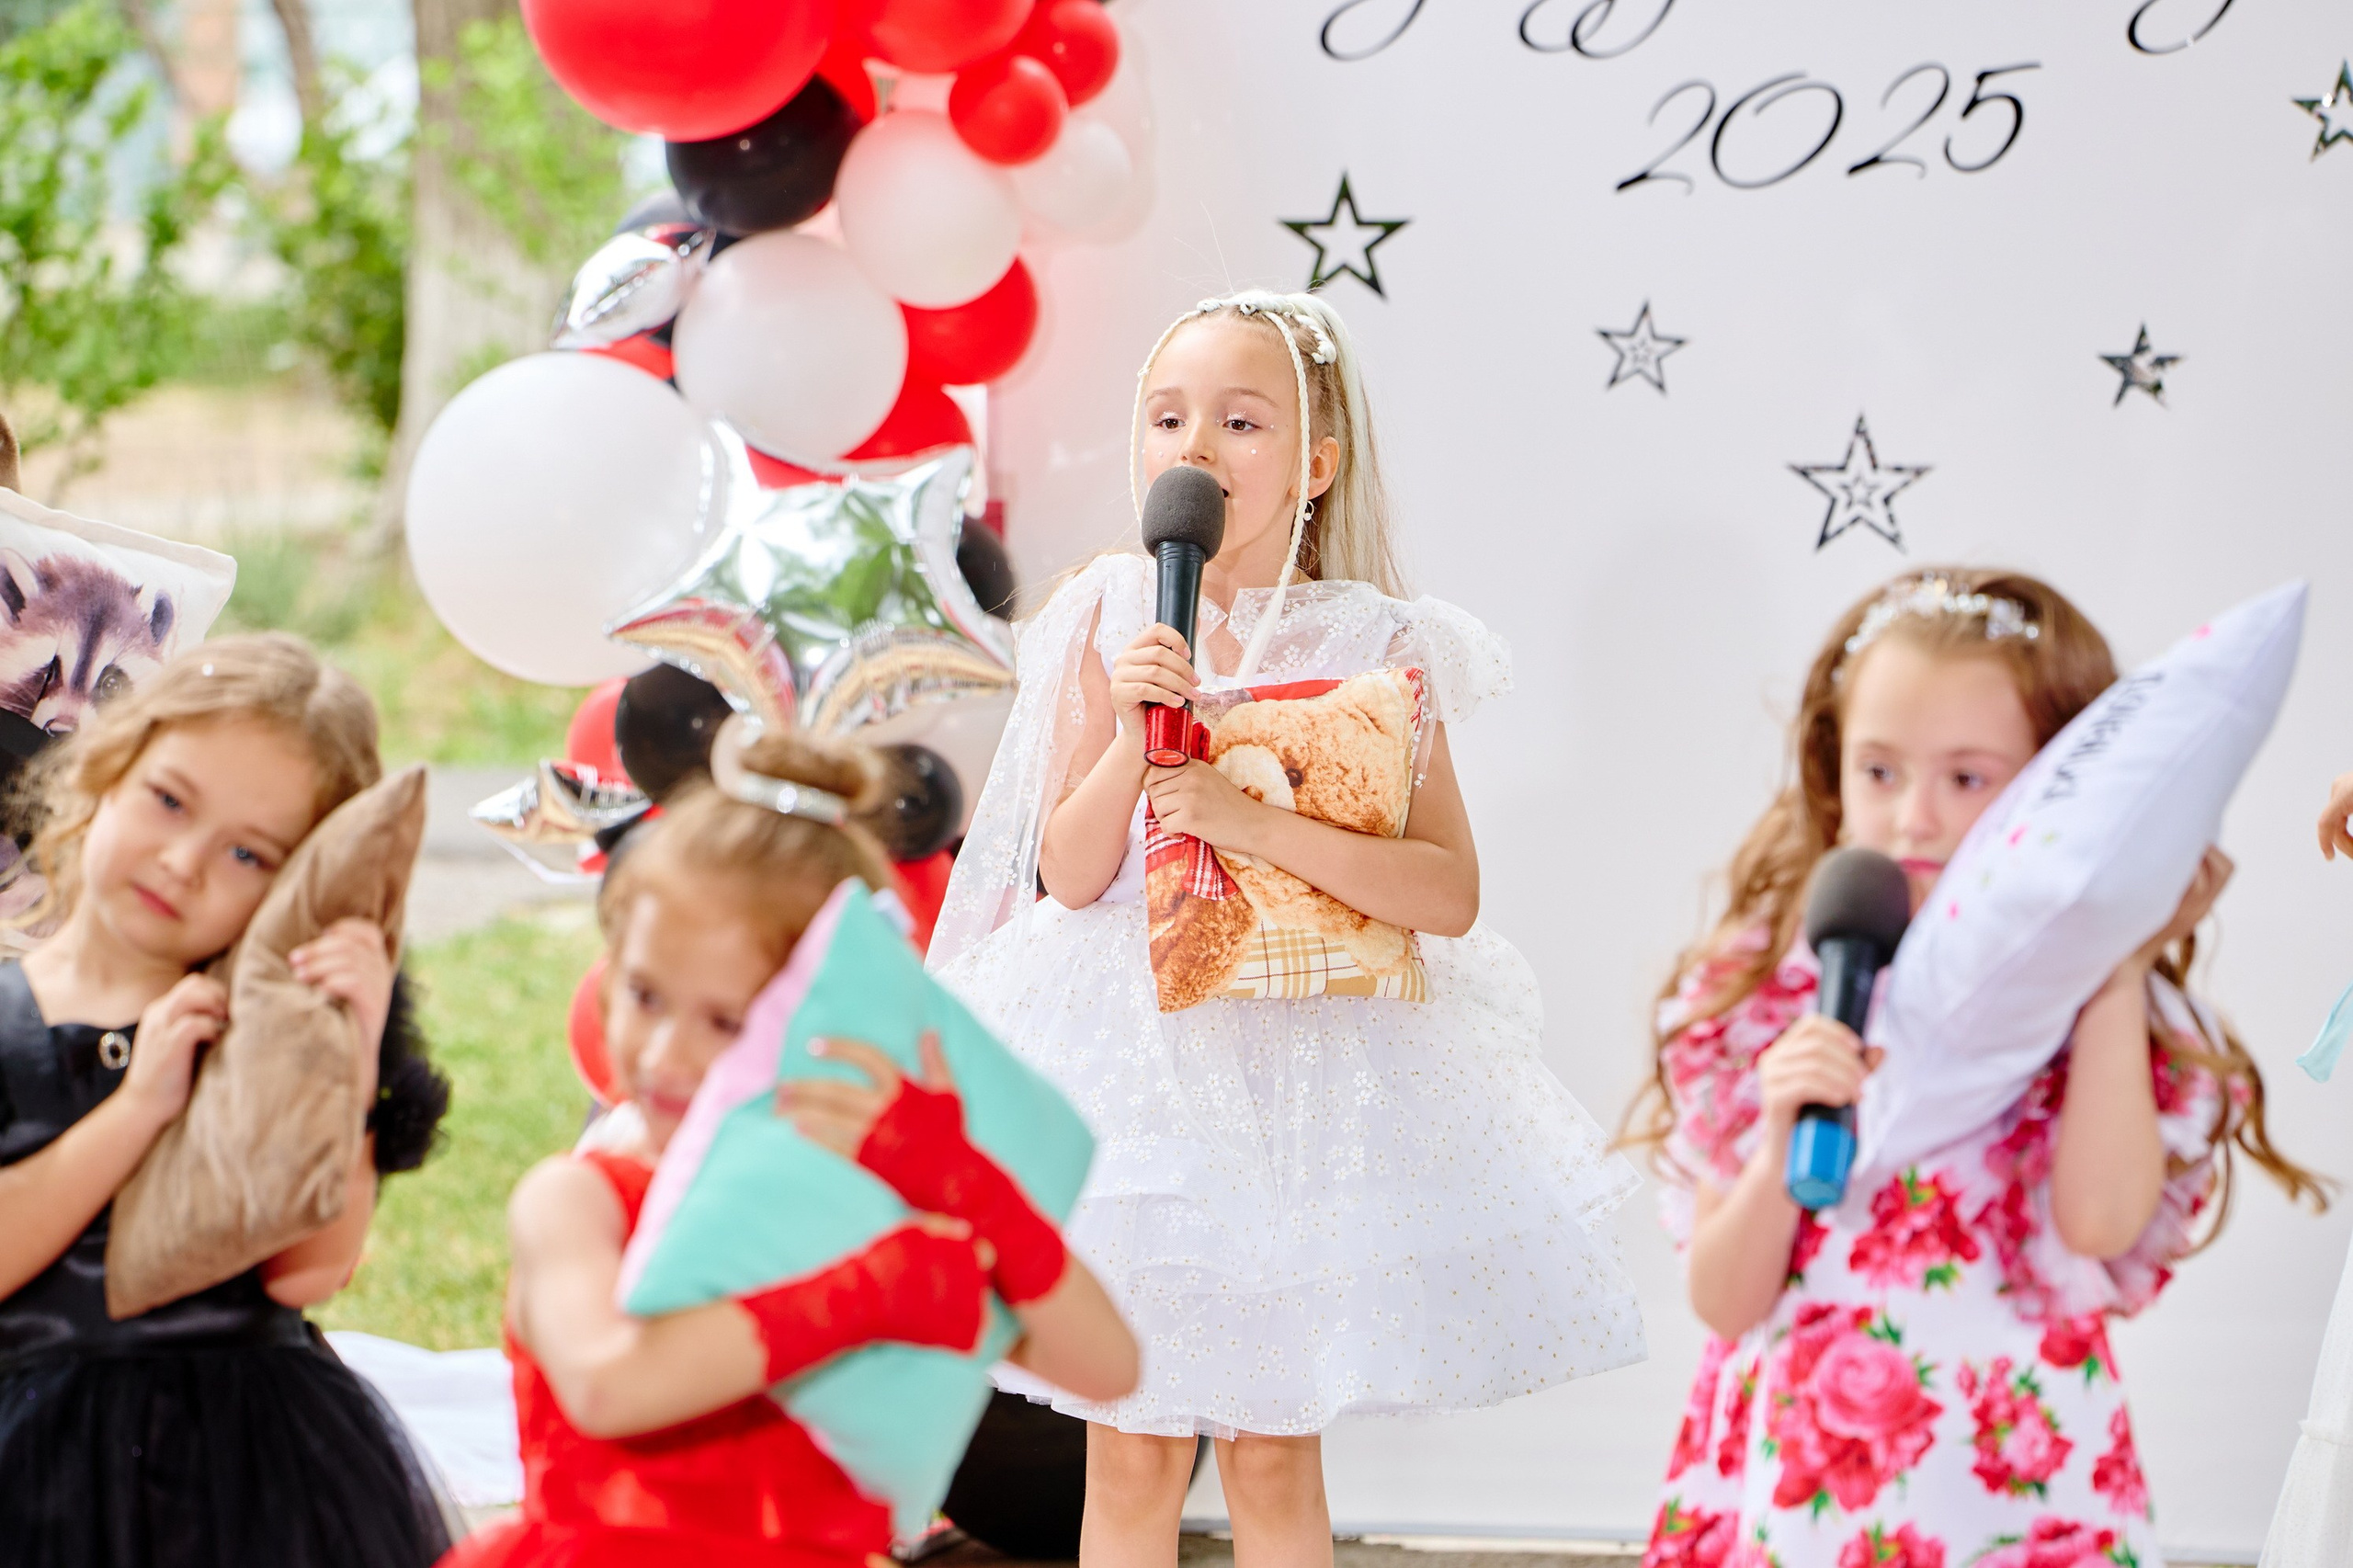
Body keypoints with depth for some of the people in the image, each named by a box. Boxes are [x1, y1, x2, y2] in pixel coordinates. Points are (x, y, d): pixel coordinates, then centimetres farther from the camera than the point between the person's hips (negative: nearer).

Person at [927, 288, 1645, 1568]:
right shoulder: (1111, 620, -1)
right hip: (1135, 1039, 1)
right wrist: (1133, 731, -19)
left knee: (1273, 1450, 7)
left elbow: (1448, 893, -12)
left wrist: (1257, 824, -22)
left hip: (1311, 1052, 0)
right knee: (1131, 1450, 5)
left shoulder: (1375, 645, -5)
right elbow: (1070, 874, -3)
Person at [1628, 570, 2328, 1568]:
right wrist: (1780, 1148, -18)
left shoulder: (2097, 1007, -2)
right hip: (1788, 1474, 1)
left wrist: (2119, 972, -15)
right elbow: (1724, 1303, -1)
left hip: (2012, 1485, -1)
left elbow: (2100, 1224, -20)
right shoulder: (1757, 993, 1)